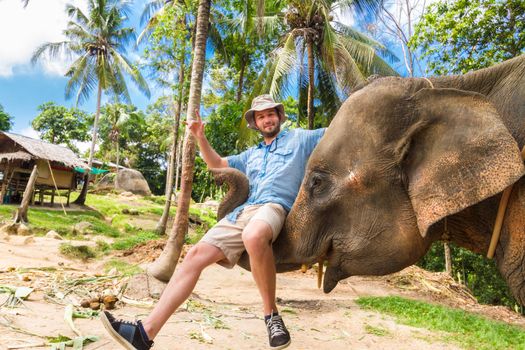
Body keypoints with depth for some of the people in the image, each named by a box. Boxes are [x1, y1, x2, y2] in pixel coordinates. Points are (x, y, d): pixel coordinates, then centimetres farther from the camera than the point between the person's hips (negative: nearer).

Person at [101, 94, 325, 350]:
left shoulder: (299, 137, 19)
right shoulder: (251, 154, 33)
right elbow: (216, 163, 35)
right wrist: (200, 137, 23)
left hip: (274, 207, -6)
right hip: (242, 211, 6)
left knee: (254, 236, -43)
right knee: (196, 254, -11)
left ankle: (271, 314, -22)